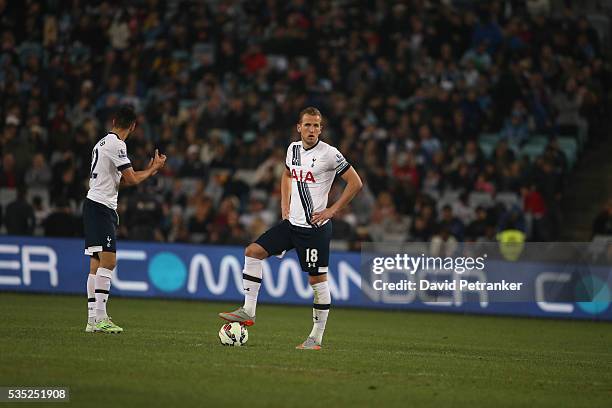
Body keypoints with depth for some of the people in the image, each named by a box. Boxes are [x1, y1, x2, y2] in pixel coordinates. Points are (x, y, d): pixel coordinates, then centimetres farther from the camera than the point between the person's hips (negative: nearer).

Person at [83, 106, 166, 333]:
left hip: (93, 204, 10)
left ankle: (92, 319, 7)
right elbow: (132, 180, -12)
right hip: (102, 206, -10)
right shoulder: (116, 144, -11)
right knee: (108, 261, -15)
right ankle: (100, 318, -20)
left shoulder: (102, 142, 18)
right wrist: (154, 168, 4)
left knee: (96, 263, 8)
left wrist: (147, 171, 27)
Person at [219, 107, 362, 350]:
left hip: (315, 227, -7)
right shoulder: (293, 149, 8)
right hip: (292, 222, 7)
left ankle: (317, 337, 5)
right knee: (253, 251, -2)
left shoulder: (329, 154, -11)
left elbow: (355, 183, -9)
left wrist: (332, 211, -10)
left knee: (317, 279, -3)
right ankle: (248, 311, 2)